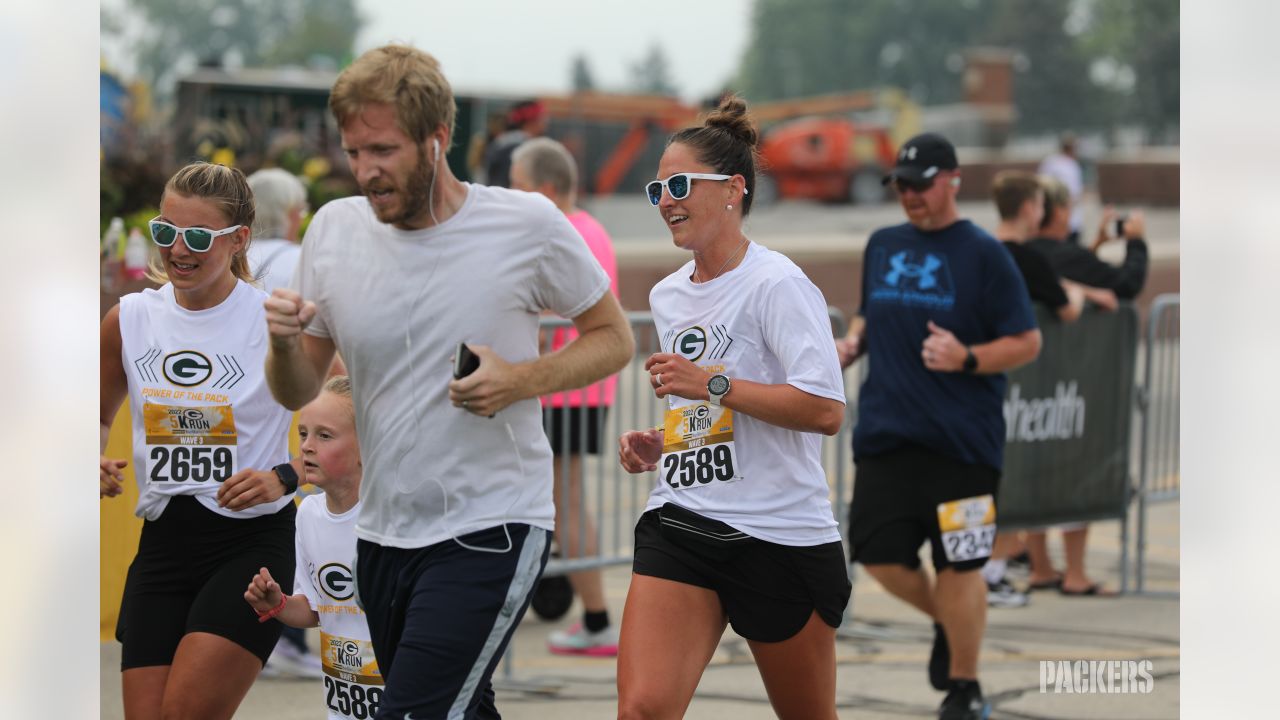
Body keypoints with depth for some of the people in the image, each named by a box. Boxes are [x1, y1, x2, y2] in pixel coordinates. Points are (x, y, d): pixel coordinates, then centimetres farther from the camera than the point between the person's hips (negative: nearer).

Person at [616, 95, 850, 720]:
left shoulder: (776, 284, -10)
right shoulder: (666, 297, 15)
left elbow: (824, 410, -20)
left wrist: (712, 383, -19)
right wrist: (656, 447, 10)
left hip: (780, 534, -6)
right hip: (678, 525, 6)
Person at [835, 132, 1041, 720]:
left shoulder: (982, 253, -4)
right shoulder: (882, 246, 12)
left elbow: (1026, 342, -5)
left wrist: (966, 359, -21)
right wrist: (852, 344, 5)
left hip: (960, 443, -5)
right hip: (885, 432, 5)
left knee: (958, 568, -1)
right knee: (879, 555, 1)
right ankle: (946, 621, 31)